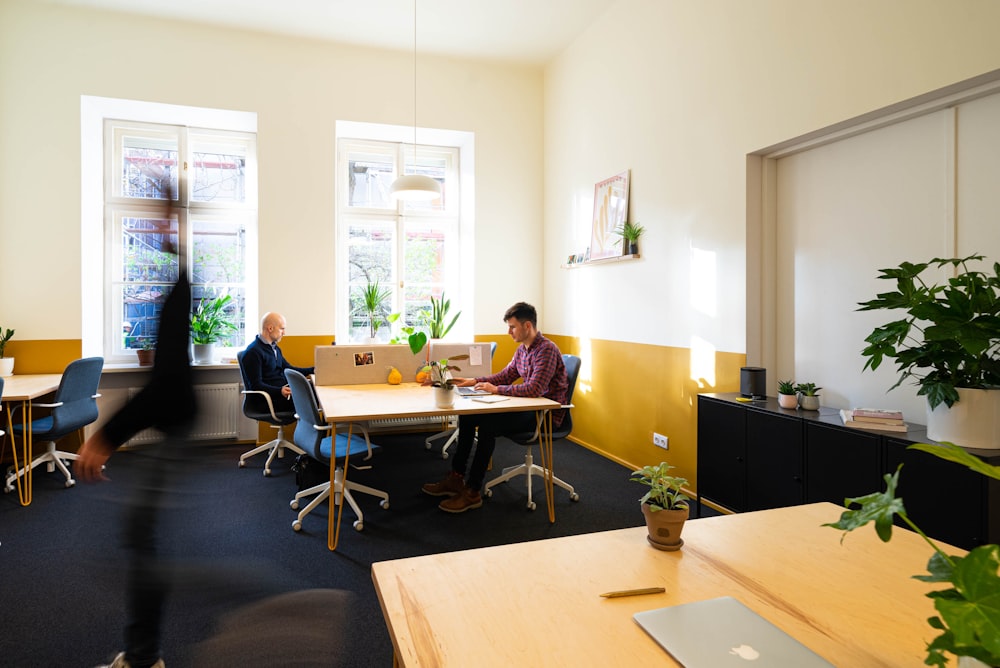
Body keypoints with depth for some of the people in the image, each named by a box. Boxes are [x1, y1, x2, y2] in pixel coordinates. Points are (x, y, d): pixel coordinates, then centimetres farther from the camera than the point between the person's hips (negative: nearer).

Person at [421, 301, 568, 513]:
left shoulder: (547, 350, -19)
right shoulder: (522, 349, 11)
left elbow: (534, 389, -28)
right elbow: (505, 376, 18)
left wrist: (496, 389, -21)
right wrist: (474, 381, 5)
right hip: (529, 407, 10)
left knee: (487, 425, -27)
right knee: (467, 415, 1)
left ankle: (472, 492, -16)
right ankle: (456, 478, 6)